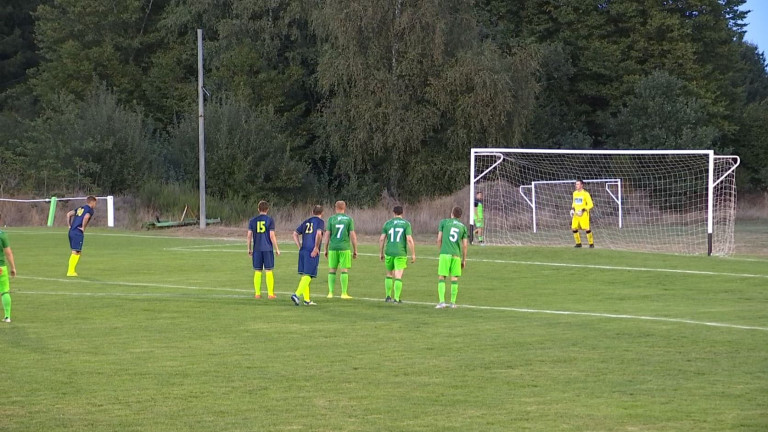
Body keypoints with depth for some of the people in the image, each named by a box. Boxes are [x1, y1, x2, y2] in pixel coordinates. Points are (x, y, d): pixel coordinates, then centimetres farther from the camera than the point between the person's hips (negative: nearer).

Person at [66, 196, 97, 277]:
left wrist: (70, 226, 15)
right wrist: (83, 228, -14)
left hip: (71, 231, 8)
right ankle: (71, 271, -5)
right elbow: (86, 217, -24)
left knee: (78, 252, 16)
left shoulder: (80, 208, 20)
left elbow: (69, 214, 14)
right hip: (78, 233, -8)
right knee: (76, 252, -4)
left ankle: (72, 270, 15)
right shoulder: (90, 210, -3)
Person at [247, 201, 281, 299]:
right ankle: (270, 294, 0)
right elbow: (272, 236, -7)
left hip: (257, 249, 2)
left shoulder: (252, 220, 5)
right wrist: (277, 249, 0)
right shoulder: (270, 220, -3)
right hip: (267, 249, -2)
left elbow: (249, 235, 4)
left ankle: (257, 293, 6)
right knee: (268, 271, 1)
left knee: (257, 271, 7)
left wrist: (249, 249, 13)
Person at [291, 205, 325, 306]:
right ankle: (297, 295, -22)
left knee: (304, 275, 11)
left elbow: (295, 234, 16)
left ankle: (307, 299, 13)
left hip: (303, 251, 7)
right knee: (308, 276, -8)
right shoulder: (320, 221, -1)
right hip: (312, 252, -7)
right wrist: (316, 248, -13)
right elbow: (319, 233, -19)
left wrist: (300, 247, 14)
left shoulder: (306, 222, 18)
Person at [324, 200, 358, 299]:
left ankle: (330, 293, 4)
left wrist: (326, 249, 7)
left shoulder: (331, 219, 2)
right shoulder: (349, 219, 0)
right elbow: (352, 235, -3)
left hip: (333, 248, 1)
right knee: (344, 270, 2)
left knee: (332, 270, 8)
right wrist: (355, 250, 3)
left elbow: (327, 234, 0)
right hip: (345, 248, -1)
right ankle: (344, 293, -1)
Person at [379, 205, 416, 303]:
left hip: (389, 252, 2)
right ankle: (396, 298, -7)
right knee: (398, 276, -2)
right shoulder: (406, 224, -2)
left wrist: (381, 253, 13)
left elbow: (381, 239, 3)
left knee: (389, 274, 18)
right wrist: (413, 254, -5)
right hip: (401, 254, -2)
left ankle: (388, 296, 18)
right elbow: (409, 239, -10)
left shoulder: (388, 223, 5)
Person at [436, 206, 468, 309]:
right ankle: (453, 302, 8)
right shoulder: (463, 227, 11)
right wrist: (464, 260, 15)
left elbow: (439, 239, 3)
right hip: (456, 255, 2)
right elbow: (464, 245, 7)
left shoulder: (444, 222, 5)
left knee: (441, 278, 0)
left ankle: (442, 301, -10)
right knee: (454, 278, 8)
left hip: (445, 254, -2)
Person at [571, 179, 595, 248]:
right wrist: (572, 209, 8)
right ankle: (578, 243, 12)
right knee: (574, 228, -1)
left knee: (587, 229, -10)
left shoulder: (585, 194, -8)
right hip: (576, 214, 6)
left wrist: (583, 210, -19)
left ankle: (591, 243, 4)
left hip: (583, 214, -6)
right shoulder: (575, 193, 12)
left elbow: (590, 205, -9)